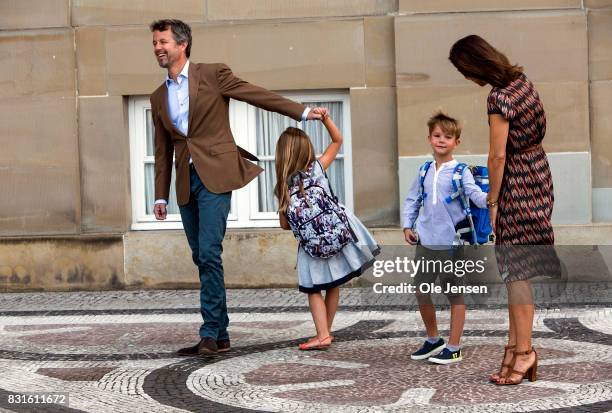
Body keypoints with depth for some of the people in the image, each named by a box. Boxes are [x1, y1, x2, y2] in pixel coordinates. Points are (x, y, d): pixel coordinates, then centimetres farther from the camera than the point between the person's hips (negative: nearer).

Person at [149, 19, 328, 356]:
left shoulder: (213, 74, 0)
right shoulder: (159, 98, 16)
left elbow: (256, 95, 2)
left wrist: (302, 112, -2)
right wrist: (161, 196, 16)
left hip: (215, 175, -6)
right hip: (186, 182, 6)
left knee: (209, 253, -15)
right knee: (202, 258, 6)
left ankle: (210, 333, -13)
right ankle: (220, 336, 13)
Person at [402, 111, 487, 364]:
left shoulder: (460, 172, -7)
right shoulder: (425, 171, 9)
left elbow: (475, 194, -21)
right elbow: (412, 200, 17)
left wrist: (489, 199, -42)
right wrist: (407, 226, 6)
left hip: (450, 244, -5)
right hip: (425, 242, 5)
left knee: (454, 295, 4)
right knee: (421, 292, 11)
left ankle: (454, 348, 14)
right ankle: (433, 340, 30)